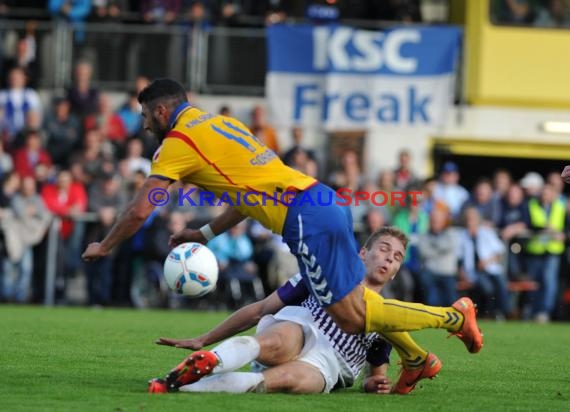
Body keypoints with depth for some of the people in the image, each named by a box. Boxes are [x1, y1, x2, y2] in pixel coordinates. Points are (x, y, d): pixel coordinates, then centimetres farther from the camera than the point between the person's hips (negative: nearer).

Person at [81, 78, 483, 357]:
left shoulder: (178, 142, -2)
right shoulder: (219, 123, 24)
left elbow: (139, 211, -3)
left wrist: (104, 246, 12)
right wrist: (205, 234, 29)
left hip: (306, 218, -9)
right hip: (324, 200, 9)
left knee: (351, 317, -6)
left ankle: (452, 316, -4)